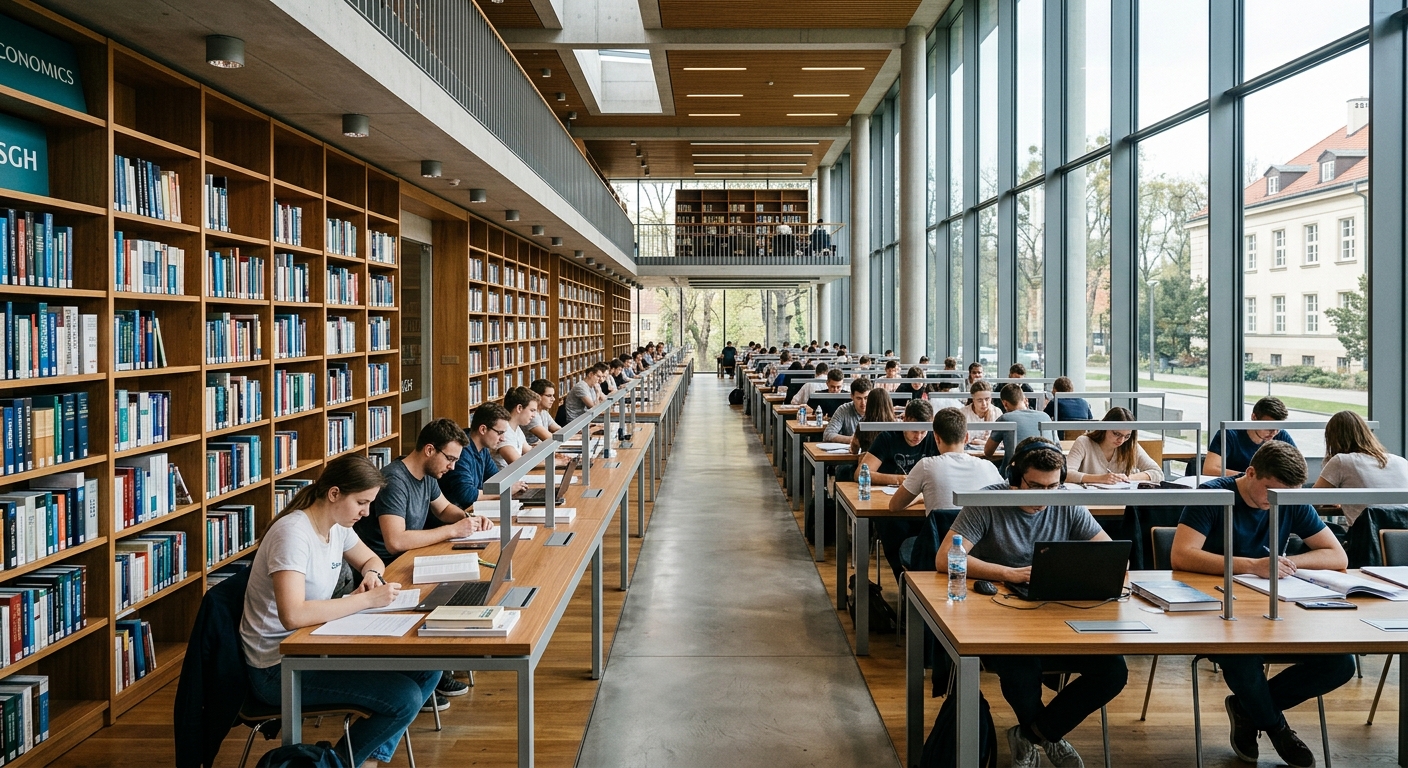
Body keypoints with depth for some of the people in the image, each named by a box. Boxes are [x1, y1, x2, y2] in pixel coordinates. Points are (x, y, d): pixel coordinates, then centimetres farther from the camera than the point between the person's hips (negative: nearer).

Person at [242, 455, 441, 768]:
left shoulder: (338, 527, 4)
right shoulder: (293, 533, -22)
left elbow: (371, 559, 24)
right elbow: (293, 615, -34)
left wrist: (372, 574, -1)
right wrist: (367, 599, -28)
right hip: (278, 669, -9)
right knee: (405, 698, -19)